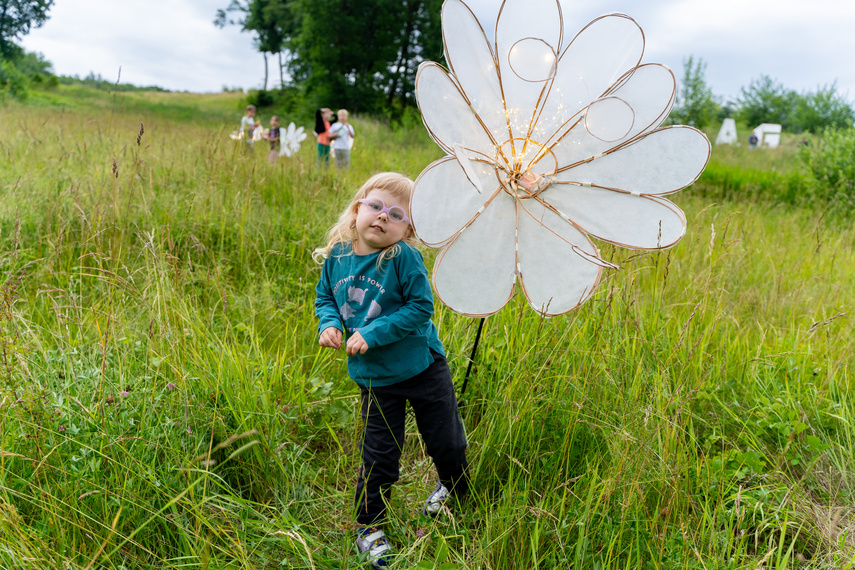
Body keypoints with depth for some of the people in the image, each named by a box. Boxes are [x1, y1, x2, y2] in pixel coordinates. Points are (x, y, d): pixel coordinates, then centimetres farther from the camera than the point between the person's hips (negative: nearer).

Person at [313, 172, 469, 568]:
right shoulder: (336, 255, -4)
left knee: (446, 442, 12)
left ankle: (453, 489, 46)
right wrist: (329, 323, -11)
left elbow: (421, 307, -21)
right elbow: (324, 297, 10)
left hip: (423, 367, -2)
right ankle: (368, 527, 31)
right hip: (374, 377, 3)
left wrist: (372, 333, -24)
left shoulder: (404, 258, -19)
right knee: (378, 455, 8)